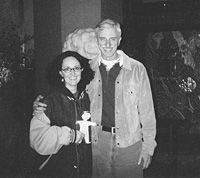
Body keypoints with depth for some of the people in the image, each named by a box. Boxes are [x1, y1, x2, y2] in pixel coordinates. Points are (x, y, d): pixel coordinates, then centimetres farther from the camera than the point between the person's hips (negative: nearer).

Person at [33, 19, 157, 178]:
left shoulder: (137, 69, -3)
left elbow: (147, 110, 0)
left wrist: (148, 147, -2)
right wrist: (42, 106, -5)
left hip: (129, 143, -2)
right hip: (97, 142, 2)